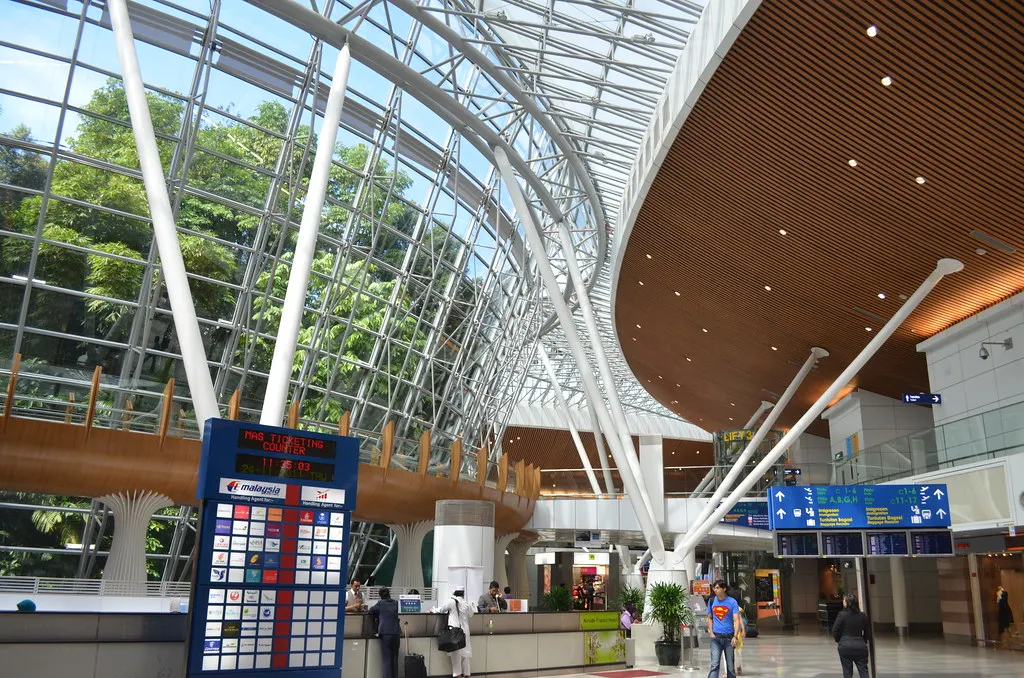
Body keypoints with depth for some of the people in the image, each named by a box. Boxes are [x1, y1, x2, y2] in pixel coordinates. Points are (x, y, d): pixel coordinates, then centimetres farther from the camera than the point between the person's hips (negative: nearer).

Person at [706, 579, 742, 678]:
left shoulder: (732, 602, -5)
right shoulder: (711, 601, 4)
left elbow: (736, 620, -10)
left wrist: (735, 636, -21)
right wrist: (711, 633, 2)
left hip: (729, 637, -1)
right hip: (716, 637, 1)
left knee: (731, 665, 9)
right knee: (715, 664, -8)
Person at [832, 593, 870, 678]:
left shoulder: (842, 615, -11)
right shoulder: (863, 616, -1)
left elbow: (834, 630, -8)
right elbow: (868, 633, 7)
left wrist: (838, 640, 10)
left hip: (845, 646, -2)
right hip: (860, 646, 2)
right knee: (863, 671, 8)